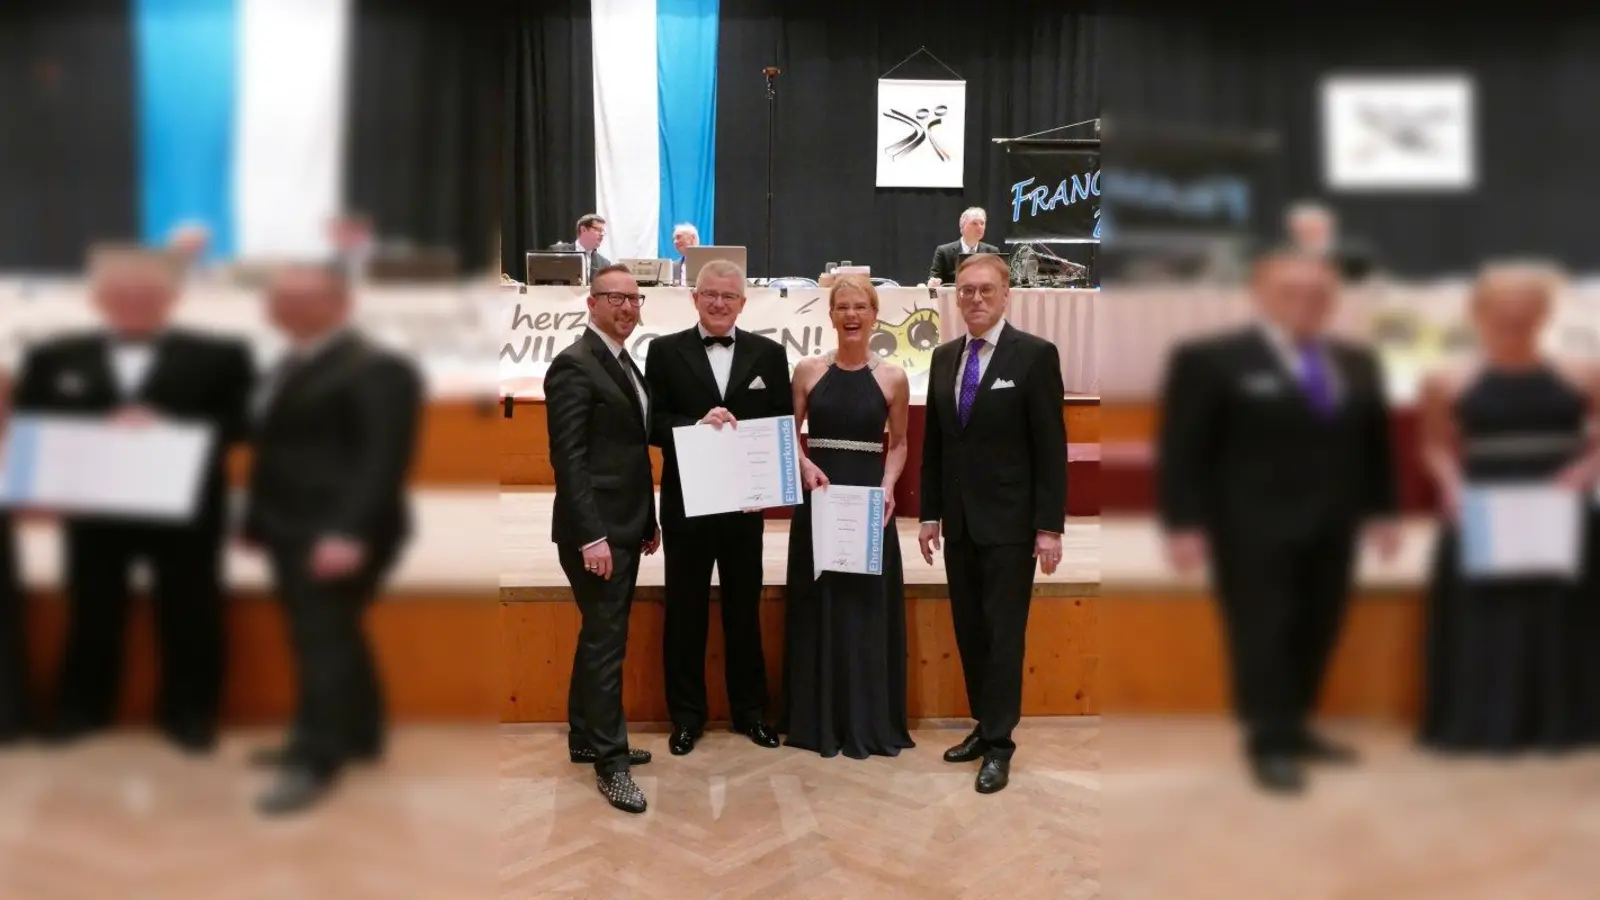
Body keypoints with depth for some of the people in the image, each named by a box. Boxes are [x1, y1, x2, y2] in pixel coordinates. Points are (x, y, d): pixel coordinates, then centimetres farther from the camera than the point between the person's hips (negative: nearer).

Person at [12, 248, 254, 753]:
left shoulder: (221, 357, 1)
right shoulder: (52, 358, 7)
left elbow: (244, 424, -7)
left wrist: (169, 427, -19)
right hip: (93, 509, 2)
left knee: (189, 614, 6)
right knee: (92, 612, 12)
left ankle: (189, 715, 19)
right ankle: (81, 710, 29)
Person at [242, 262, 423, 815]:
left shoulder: (377, 371, -14)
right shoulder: (293, 366, 17)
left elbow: (384, 459, -22)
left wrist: (348, 531, -29)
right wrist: (258, 517, 15)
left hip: (336, 536, -10)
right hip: (293, 529, 10)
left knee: (323, 638, -5)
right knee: (329, 633, 16)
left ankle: (316, 762, 4)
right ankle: (355, 735, 29)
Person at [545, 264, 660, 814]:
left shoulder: (626, 365, 15)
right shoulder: (574, 365, -13)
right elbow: (568, 457, -18)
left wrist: (648, 521, 16)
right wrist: (591, 535, -23)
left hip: (625, 528, 9)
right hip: (596, 531, -9)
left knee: (600, 638, 16)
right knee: (606, 643, -2)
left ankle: (586, 739, 28)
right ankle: (610, 760, 7)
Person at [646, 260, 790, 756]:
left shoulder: (769, 353, 5)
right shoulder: (665, 350, 2)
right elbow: (652, 423, -4)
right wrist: (697, 425, -21)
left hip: (746, 502, 1)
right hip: (685, 502, -1)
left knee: (744, 610, 11)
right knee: (685, 611, 7)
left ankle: (750, 711, 24)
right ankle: (687, 715, 20)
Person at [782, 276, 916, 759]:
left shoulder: (892, 378, 1)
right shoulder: (808, 370, 3)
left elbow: (898, 444, 8)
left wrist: (888, 485, -8)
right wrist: (805, 465, -12)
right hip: (818, 500, 1)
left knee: (868, 608, 4)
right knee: (818, 607, 6)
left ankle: (869, 722, 15)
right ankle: (819, 720, 16)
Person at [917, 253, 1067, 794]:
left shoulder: (1035, 355, -7)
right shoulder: (944, 358, 9)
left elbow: (1051, 448, -10)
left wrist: (1049, 527, -13)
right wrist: (930, 513, 10)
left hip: (1009, 522, -5)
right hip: (959, 522, 6)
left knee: (1004, 633, 0)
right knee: (969, 631, 11)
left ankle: (999, 743, 9)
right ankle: (984, 726, 24)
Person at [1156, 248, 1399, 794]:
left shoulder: (1357, 363, 14)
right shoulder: (1208, 359, -5)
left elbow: (1373, 441, 19)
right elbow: (1182, 449, -8)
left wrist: (1381, 510, 13)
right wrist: (1184, 523, -13)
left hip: (1330, 525, 6)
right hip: (1252, 527, -6)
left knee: (1316, 631, 8)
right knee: (1261, 632, -2)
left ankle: (1293, 729, 21)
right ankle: (1269, 744, 6)